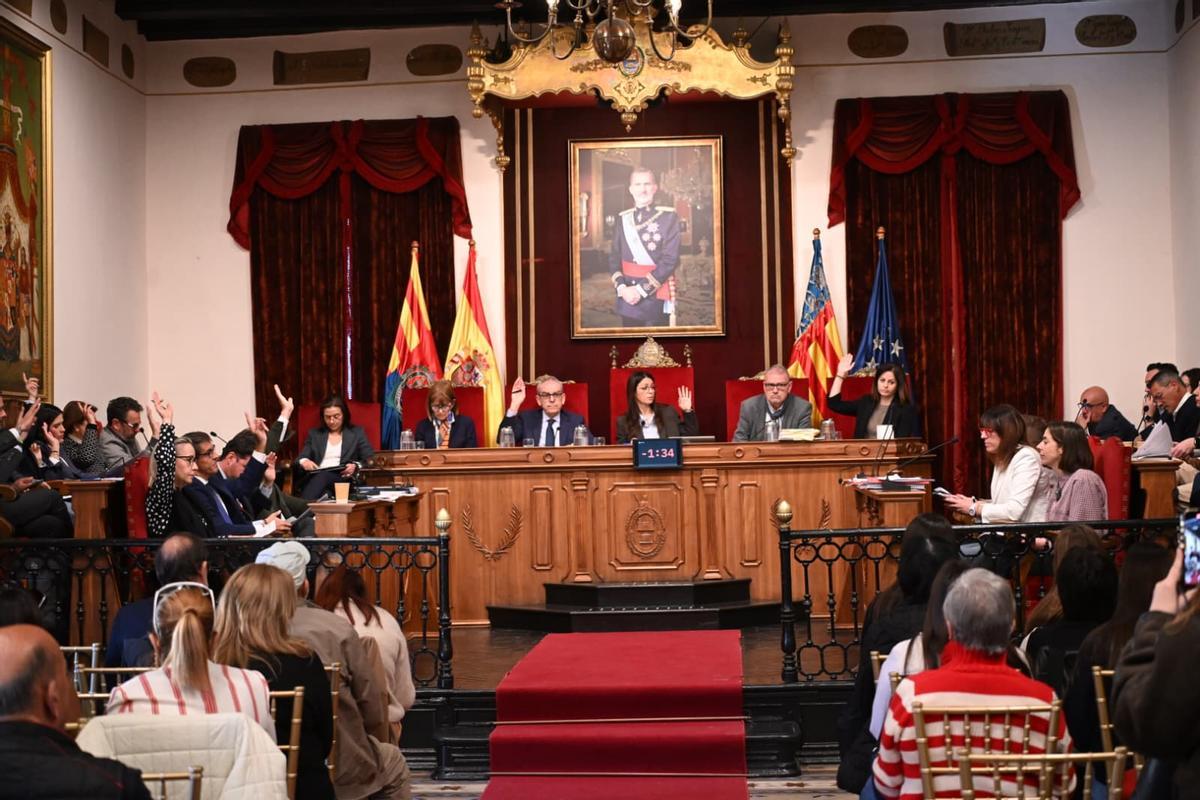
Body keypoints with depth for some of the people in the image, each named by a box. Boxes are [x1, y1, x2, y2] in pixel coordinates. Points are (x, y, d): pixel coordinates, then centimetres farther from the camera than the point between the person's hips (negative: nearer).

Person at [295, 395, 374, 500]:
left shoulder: (356, 433, 17)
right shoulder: (314, 434, 24)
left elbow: (371, 460, 8)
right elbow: (300, 458, 15)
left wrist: (356, 466, -15)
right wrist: (304, 461, -11)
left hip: (343, 479, -2)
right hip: (315, 478, 2)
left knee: (322, 477, -38)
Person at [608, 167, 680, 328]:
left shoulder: (668, 216, -5)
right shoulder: (623, 218, 8)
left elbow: (670, 259, -12)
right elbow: (614, 258, 7)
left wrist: (641, 289, -16)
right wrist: (621, 287, -10)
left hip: (656, 297, -4)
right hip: (627, 296, 4)